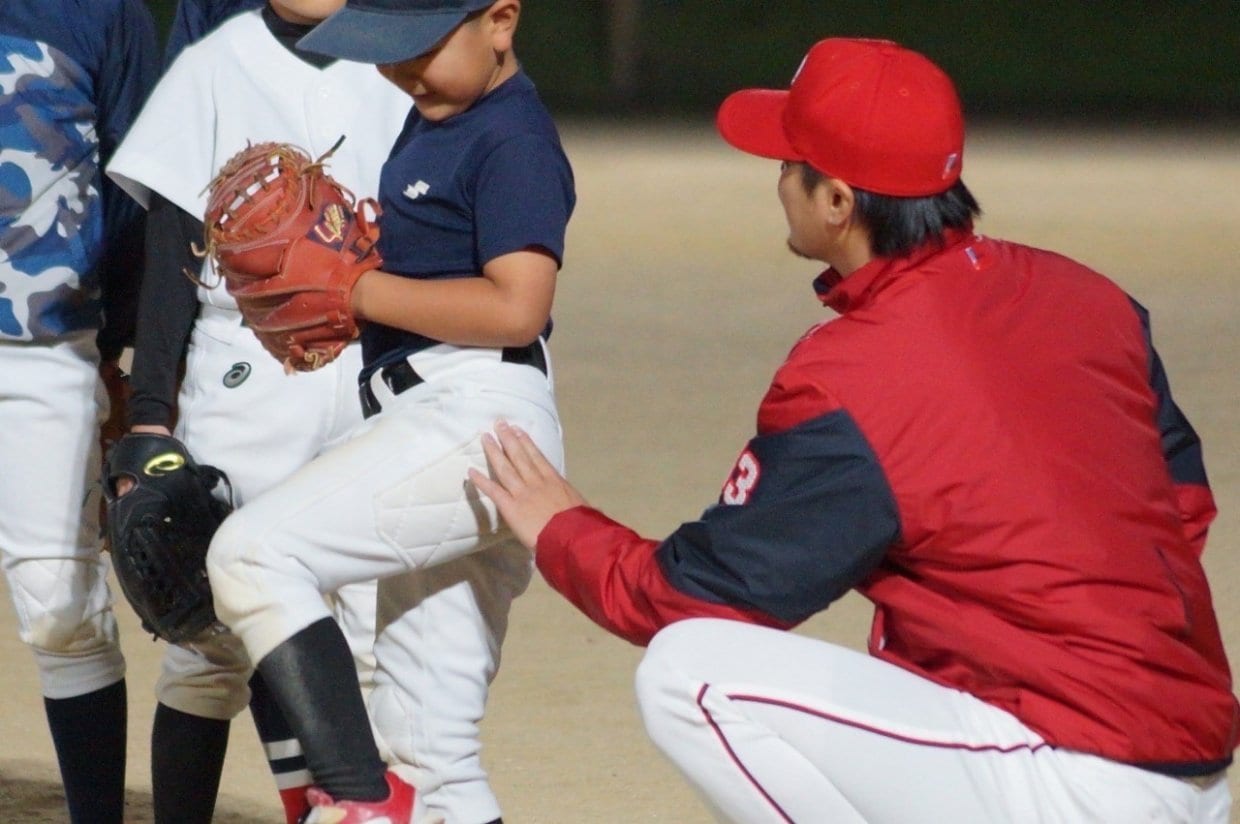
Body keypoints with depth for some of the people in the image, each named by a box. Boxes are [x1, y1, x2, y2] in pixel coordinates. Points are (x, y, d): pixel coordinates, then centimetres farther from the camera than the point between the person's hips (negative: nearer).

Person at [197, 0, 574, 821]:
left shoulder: (512, 138, -10)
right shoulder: (431, 119, 19)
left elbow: (516, 307, -20)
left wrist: (357, 290, -15)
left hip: (478, 415, -10)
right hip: (424, 426, 10)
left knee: (255, 552, -22)